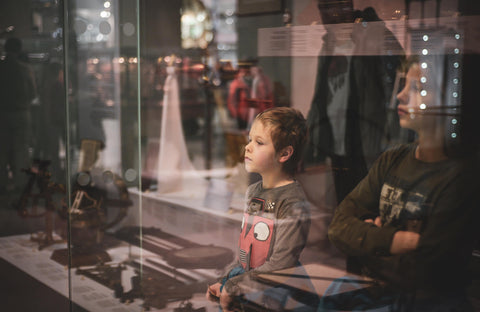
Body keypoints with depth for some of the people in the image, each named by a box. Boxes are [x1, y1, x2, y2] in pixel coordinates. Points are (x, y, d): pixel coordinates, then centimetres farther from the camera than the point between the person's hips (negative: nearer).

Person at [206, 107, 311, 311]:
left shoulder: (294, 203, -15)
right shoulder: (253, 191, 11)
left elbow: (281, 266, -19)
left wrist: (232, 287, -15)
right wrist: (224, 281, 9)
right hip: (245, 285, 7)